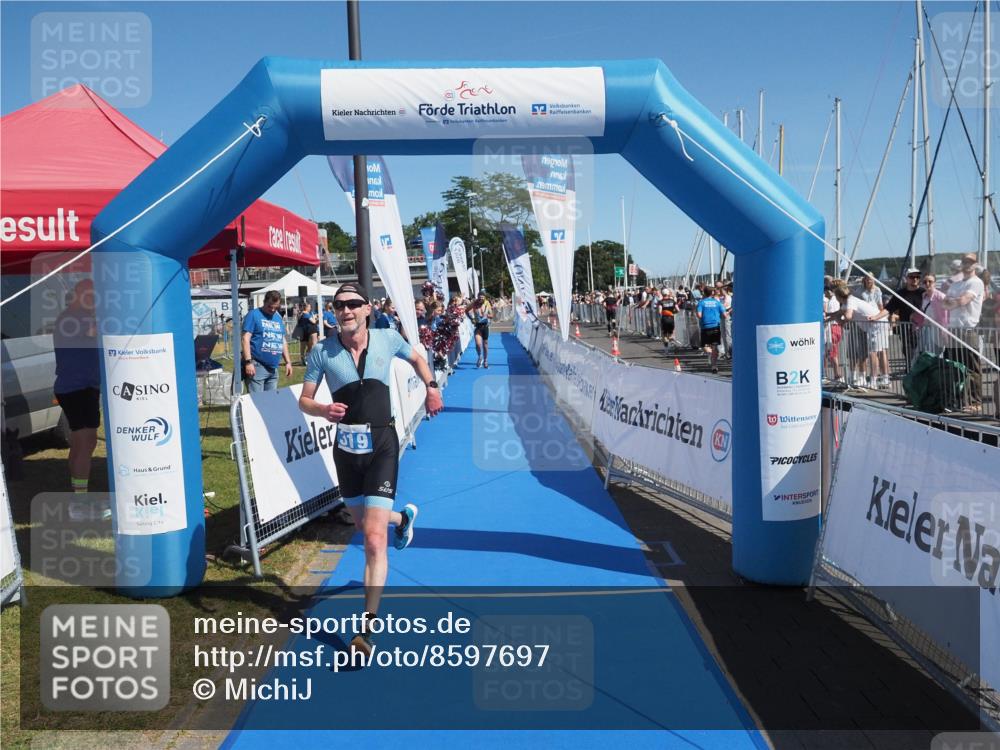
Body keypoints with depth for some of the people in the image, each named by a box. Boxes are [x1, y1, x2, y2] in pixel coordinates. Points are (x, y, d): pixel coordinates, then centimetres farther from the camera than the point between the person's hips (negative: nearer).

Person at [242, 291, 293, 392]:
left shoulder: (279, 317, 15)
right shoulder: (254, 315, -4)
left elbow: (283, 341, 21)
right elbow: (246, 338, -10)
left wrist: (288, 362, 17)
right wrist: (248, 362, -18)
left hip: (273, 368, 7)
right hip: (257, 366, -7)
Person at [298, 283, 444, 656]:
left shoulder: (387, 339, -3)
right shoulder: (322, 352, -5)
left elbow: (416, 358, 18)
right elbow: (304, 400, -1)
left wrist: (431, 386, 5)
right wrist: (324, 409, -22)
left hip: (381, 446, -3)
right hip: (346, 448, 3)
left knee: (374, 539, -13)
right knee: (363, 524, 23)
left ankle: (368, 626, -6)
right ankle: (403, 516, 58)